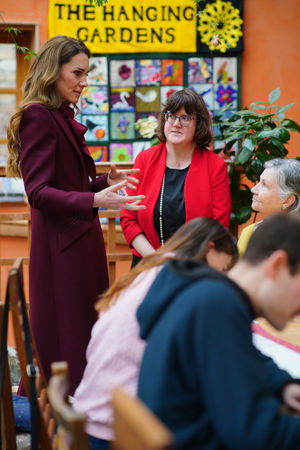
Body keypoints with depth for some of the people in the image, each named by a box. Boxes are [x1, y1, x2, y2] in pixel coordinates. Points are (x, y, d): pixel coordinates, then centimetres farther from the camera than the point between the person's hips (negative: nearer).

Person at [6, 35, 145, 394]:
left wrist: (105, 182, 10)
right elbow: (38, 192, -21)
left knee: (84, 330, 12)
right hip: (60, 243, -9)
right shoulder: (37, 116, -12)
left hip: (81, 239, 9)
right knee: (63, 335, -4)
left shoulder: (63, 118, 16)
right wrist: (95, 199, -31)